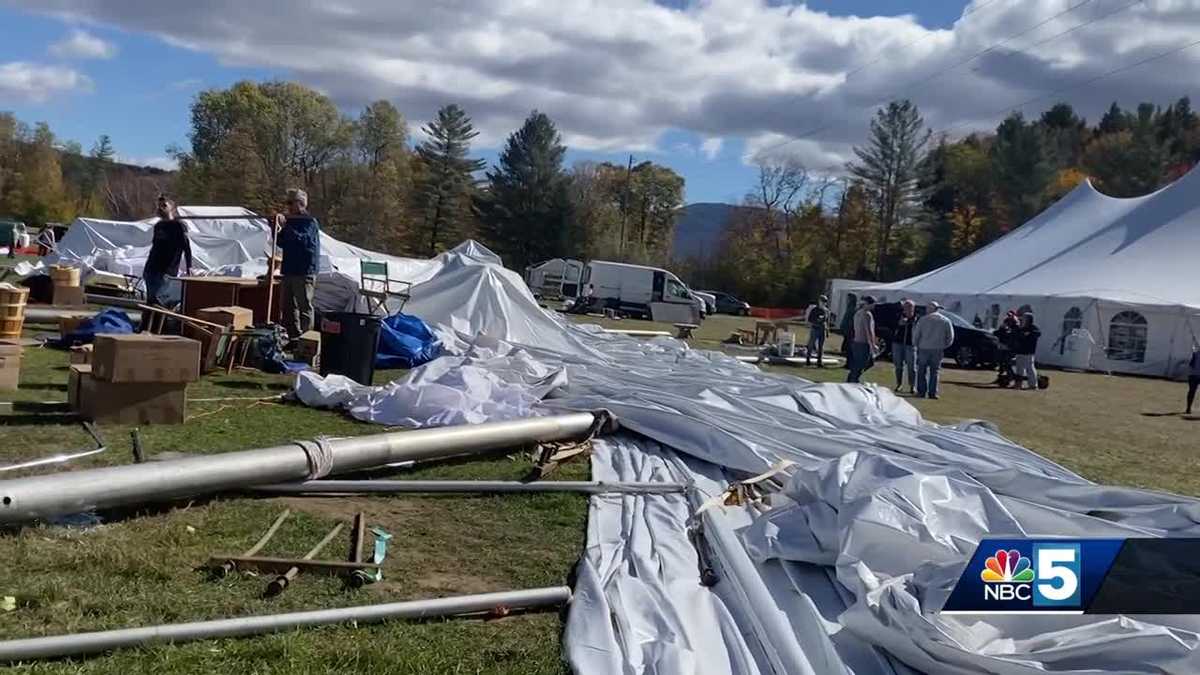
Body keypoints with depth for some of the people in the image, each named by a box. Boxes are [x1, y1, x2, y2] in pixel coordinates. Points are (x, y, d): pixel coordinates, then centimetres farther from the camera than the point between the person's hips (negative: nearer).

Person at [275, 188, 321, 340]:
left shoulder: (311, 222, -6)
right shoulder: (290, 221, 16)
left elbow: (302, 239, -23)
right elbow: (282, 243, 18)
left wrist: (285, 227, -27)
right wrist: (277, 229, 2)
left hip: (304, 272, -8)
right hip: (289, 270, 8)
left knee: (304, 307, -7)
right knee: (288, 308, 11)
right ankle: (291, 336, 18)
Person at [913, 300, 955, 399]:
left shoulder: (923, 319, -3)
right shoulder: (946, 321, 4)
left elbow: (916, 334, -2)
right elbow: (950, 337, 5)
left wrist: (915, 344, 13)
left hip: (924, 349, -2)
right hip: (938, 350, 2)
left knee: (922, 371, 8)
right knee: (934, 372, 8)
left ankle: (921, 391, 6)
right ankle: (932, 393, 5)